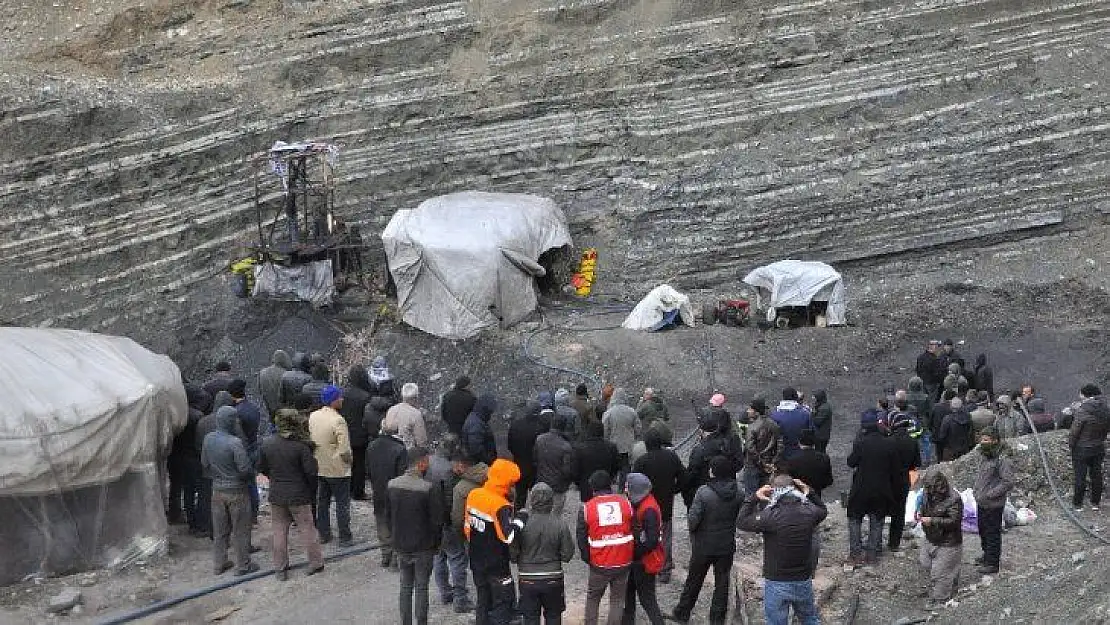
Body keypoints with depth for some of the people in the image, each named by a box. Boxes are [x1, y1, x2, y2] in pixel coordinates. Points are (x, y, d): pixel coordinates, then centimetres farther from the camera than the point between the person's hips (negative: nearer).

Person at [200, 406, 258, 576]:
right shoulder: (235, 443, -23)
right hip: (236, 490, -6)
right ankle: (243, 565, 15)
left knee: (219, 530, 17)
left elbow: (204, 465, 8)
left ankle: (219, 563, 25)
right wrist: (251, 472, 0)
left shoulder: (208, 439, -3)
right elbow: (245, 469, -22)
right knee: (240, 530, 7)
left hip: (217, 490, 6)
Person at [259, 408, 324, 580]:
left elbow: (261, 468, 3)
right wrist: (312, 489, 3)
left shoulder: (267, 443, -8)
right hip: (299, 495, -3)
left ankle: (280, 568, 18)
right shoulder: (301, 446, -18)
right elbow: (311, 471, -16)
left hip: (276, 495, 3)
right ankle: (316, 562, 21)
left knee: (279, 531, 13)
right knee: (306, 528, 11)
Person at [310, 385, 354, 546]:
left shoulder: (313, 416, -2)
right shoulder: (338, 421, -23)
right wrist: (349, 460, -6)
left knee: (322, 502, 17)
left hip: (319, 468, 6)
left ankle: (323, 534, 25)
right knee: (342, 504, 6)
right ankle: (345, 537, 10)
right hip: (338, 470, -6)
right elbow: (344, 450, -25)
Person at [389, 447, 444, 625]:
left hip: (400, 545, 5)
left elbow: (389, 516, 8)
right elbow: (437, 521, -13)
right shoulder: (429, 489, -19)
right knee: (421, 587, 5)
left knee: (406, 586, 15)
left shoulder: (392, 485, -2)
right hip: (423, 547, -5)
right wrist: (435, 543, 1)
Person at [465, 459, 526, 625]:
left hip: (477, 562, 7)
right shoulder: (501, 507, -23)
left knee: (483, 602, 17)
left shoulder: (473, 495, 0)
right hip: (497, 566, -7)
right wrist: (520, 519, -17)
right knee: (503, 605, 3)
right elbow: (508, 536, -29)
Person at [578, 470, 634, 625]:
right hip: (623, 563, 1)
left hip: (599, 565, -1)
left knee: (593, 598, 18)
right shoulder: (625, 503, -3)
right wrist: (633, 555, 14)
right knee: (617, 600, 13)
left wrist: (587, 559, 13)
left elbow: (581, 539, -2)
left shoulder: (586, 508, -7)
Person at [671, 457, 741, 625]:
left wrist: (693, 532, 2)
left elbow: (693, 519, -19)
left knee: (694, 581, 13)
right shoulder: (737, 493, -8)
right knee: (722, 582, 13)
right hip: (727, 545, 3)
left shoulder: (704, 492, -21)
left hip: (704, 545, -3)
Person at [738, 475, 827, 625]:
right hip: (804, 583, 4)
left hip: (777, 584, -4)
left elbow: (741, 522, -8)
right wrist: (809, 494, 12)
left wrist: (754, 498, -5)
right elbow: (823, 511, 17)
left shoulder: (770, 517, -22)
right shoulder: (808, 513, -8)